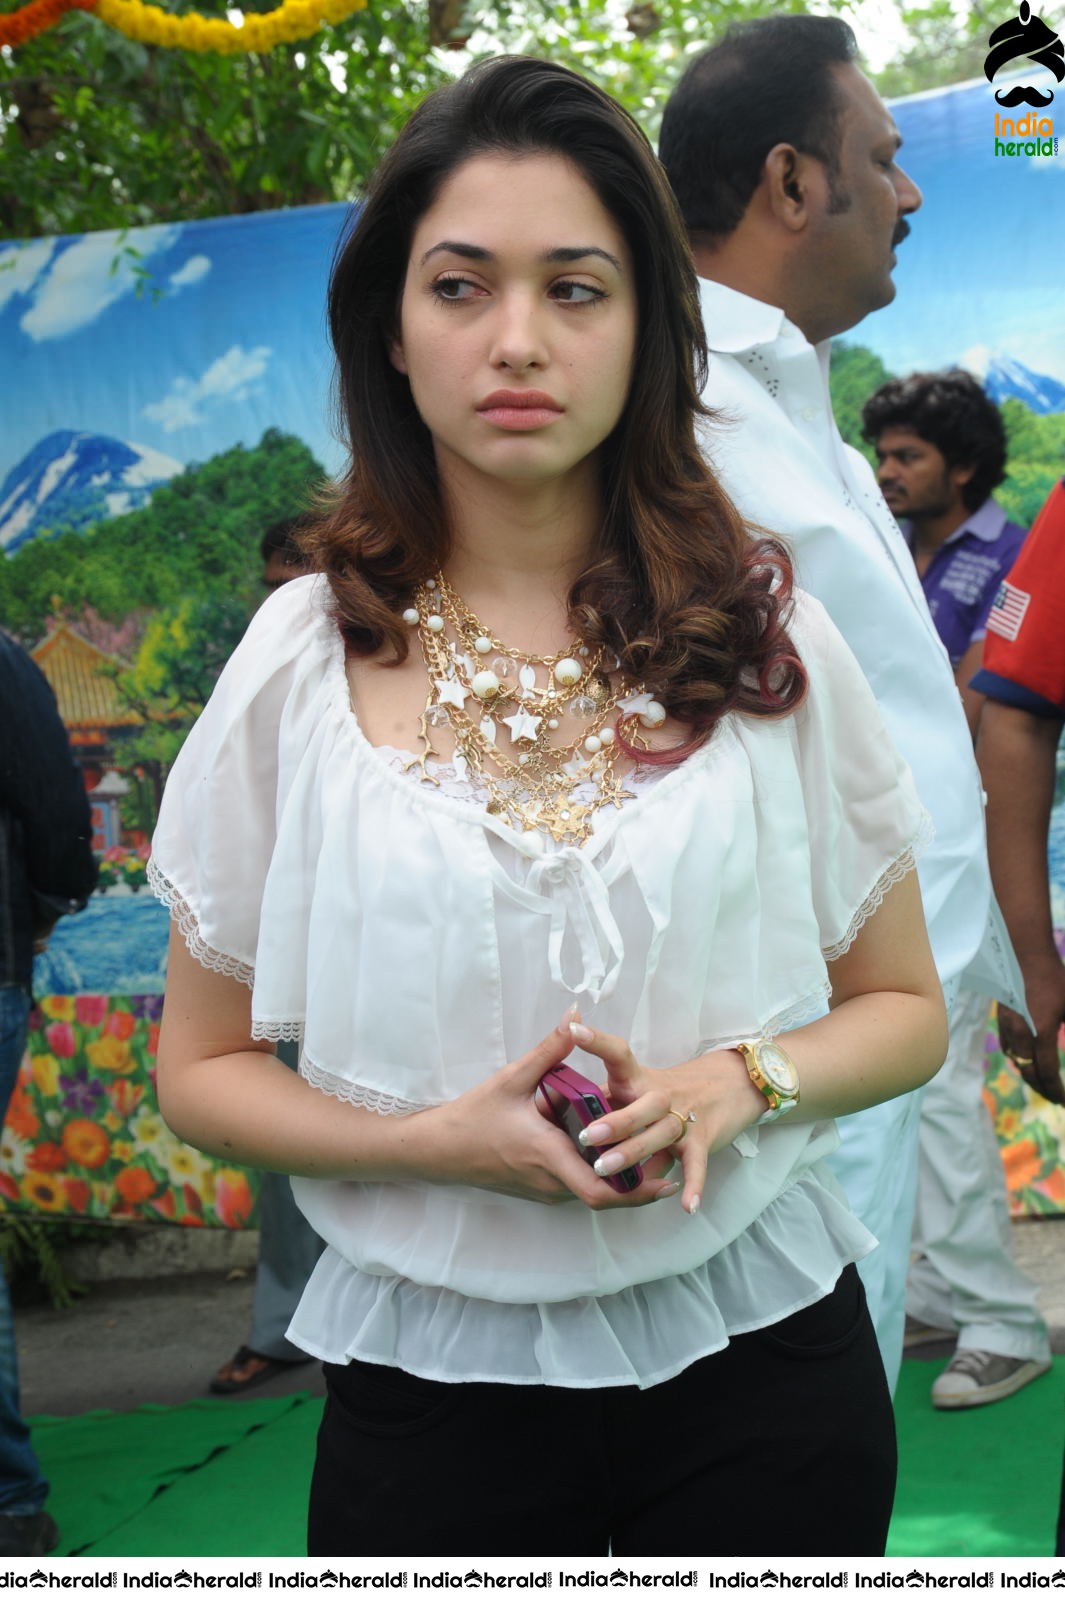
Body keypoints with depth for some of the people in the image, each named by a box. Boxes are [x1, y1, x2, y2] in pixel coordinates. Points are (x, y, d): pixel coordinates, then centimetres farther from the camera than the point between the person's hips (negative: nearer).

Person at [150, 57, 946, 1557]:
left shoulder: (763, 632, -2)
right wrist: (433, 1142, -17)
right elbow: (202, 1068, 1)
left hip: (760, 1362, 1)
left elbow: (904, 1009, 5)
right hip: (434, 1377, 0)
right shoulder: (303, 660, -4)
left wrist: (737, 1083, -16)